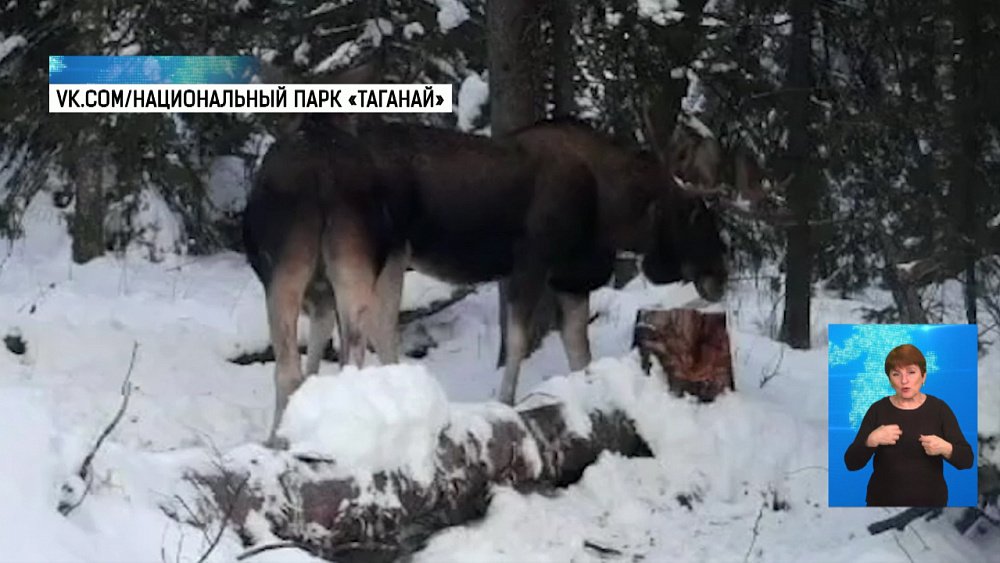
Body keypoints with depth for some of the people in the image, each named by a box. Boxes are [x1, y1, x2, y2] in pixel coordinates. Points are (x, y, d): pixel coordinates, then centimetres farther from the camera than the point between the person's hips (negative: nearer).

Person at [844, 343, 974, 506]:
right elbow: (851, 463, -8)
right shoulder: (878, 410, -3)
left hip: (929, 502, 0)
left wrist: (944, 448, -27)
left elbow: (966, 460, -7)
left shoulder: (939, 409, -3)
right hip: (883, 502, 0)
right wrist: (871, 440, -26)